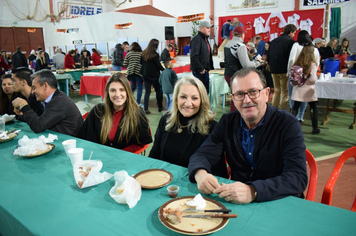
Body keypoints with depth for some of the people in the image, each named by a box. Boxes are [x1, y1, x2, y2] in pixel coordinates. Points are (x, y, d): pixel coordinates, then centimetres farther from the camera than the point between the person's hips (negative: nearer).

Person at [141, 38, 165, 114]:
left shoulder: (143, 53, 3)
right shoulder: (155, 55, -15)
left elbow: (141, 63, 13)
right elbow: (158, 65, -10)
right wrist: (164, 70, 5)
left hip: (145, 75, 5)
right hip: (154, 75, -5)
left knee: (147, 92, 7)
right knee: (158, 91, 12)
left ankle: (146, 109, 2)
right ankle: (160, 107, 22)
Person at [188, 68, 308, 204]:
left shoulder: (288, 125, -11)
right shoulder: (228, 122, 1)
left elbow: (298, 178, -21)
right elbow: (202, 155, -2)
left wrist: (253, 192, -36)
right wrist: (200, 174, -26)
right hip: (236, 203, 3)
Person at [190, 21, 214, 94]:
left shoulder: (205, 39, 18)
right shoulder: (197, 39, -12)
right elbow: (194, 56, -22)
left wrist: (209, 68, 16)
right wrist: (200, 69, -19)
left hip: (205, 70, 9)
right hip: (199, 71, -9)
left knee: (206, 91, 12)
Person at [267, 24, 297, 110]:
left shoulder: (274, 41, 12)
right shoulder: (290, 41, -7)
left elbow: (268, 57, 14)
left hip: (274, 70, 6)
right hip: (284, 70, -6)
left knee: (277, 90, 17)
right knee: (285, 92, 0)